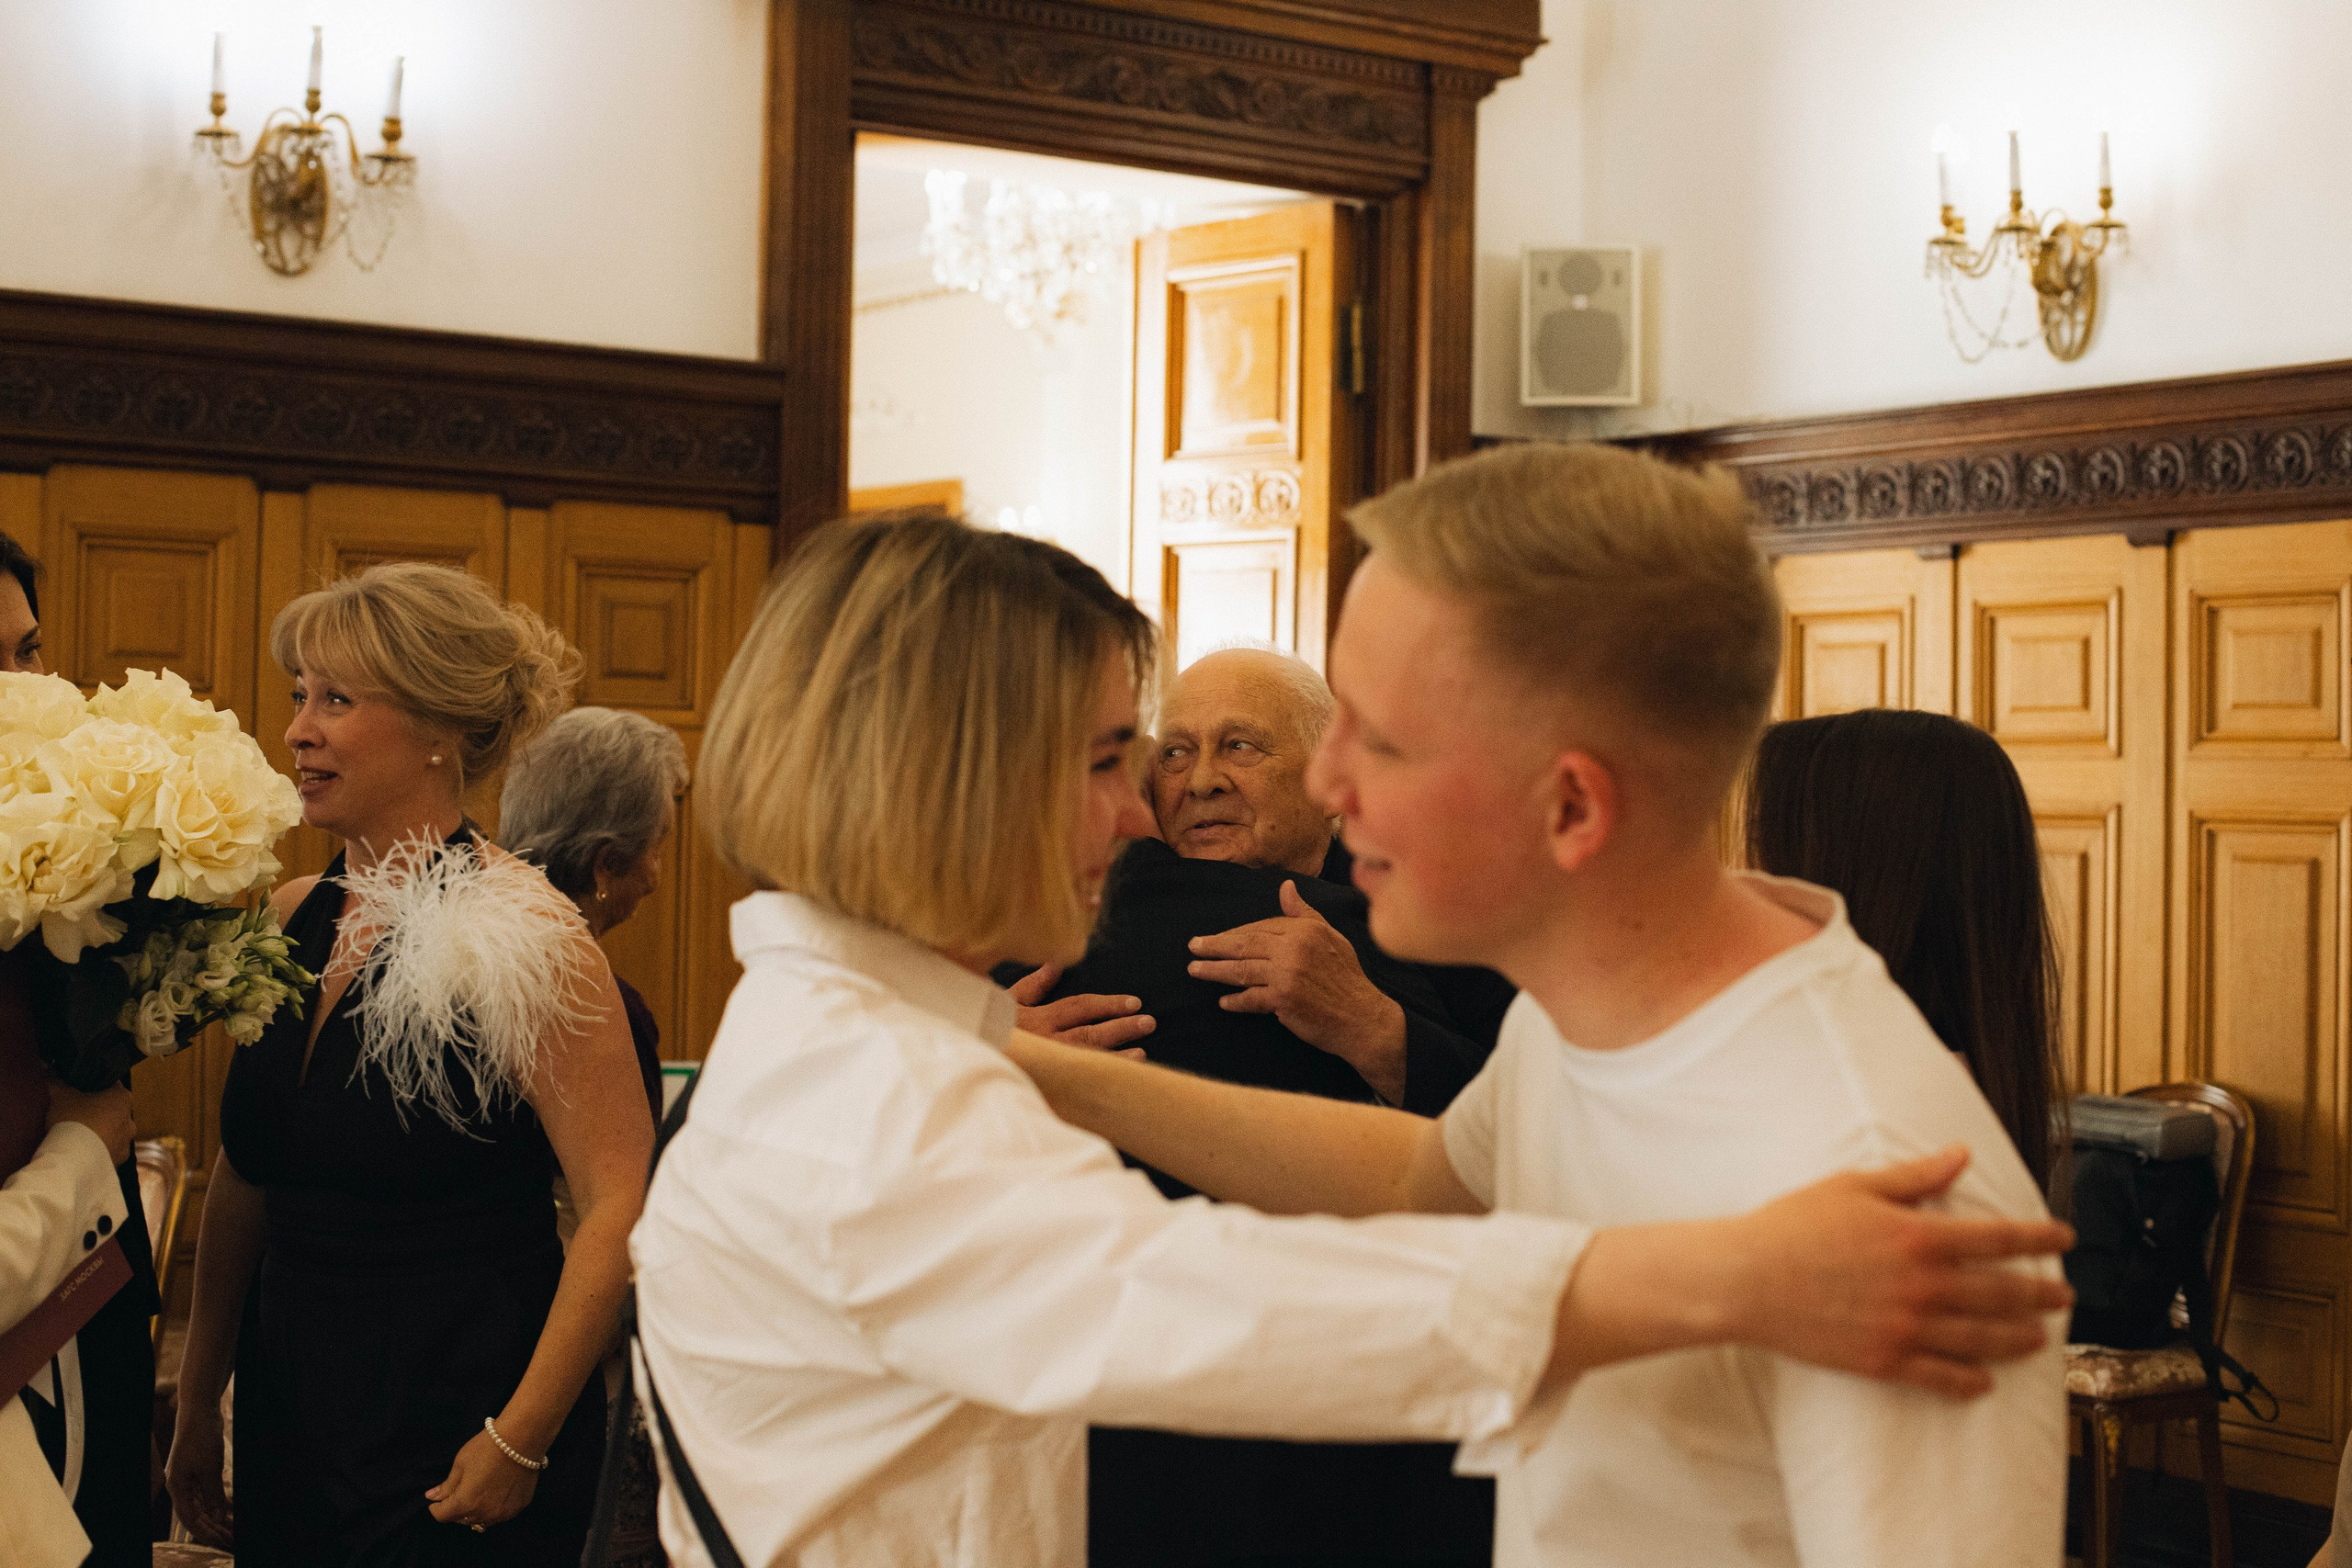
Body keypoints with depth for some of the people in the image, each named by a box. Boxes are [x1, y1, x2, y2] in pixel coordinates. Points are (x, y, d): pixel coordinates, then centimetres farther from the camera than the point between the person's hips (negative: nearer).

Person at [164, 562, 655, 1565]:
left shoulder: (516, 935, -16)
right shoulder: (292, 922, 5)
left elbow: (622, 1202, -19)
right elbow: (244, 1174, 13)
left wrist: (520, 1440, -16)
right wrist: (197, 1401, 12)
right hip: (288, 1429, 6)